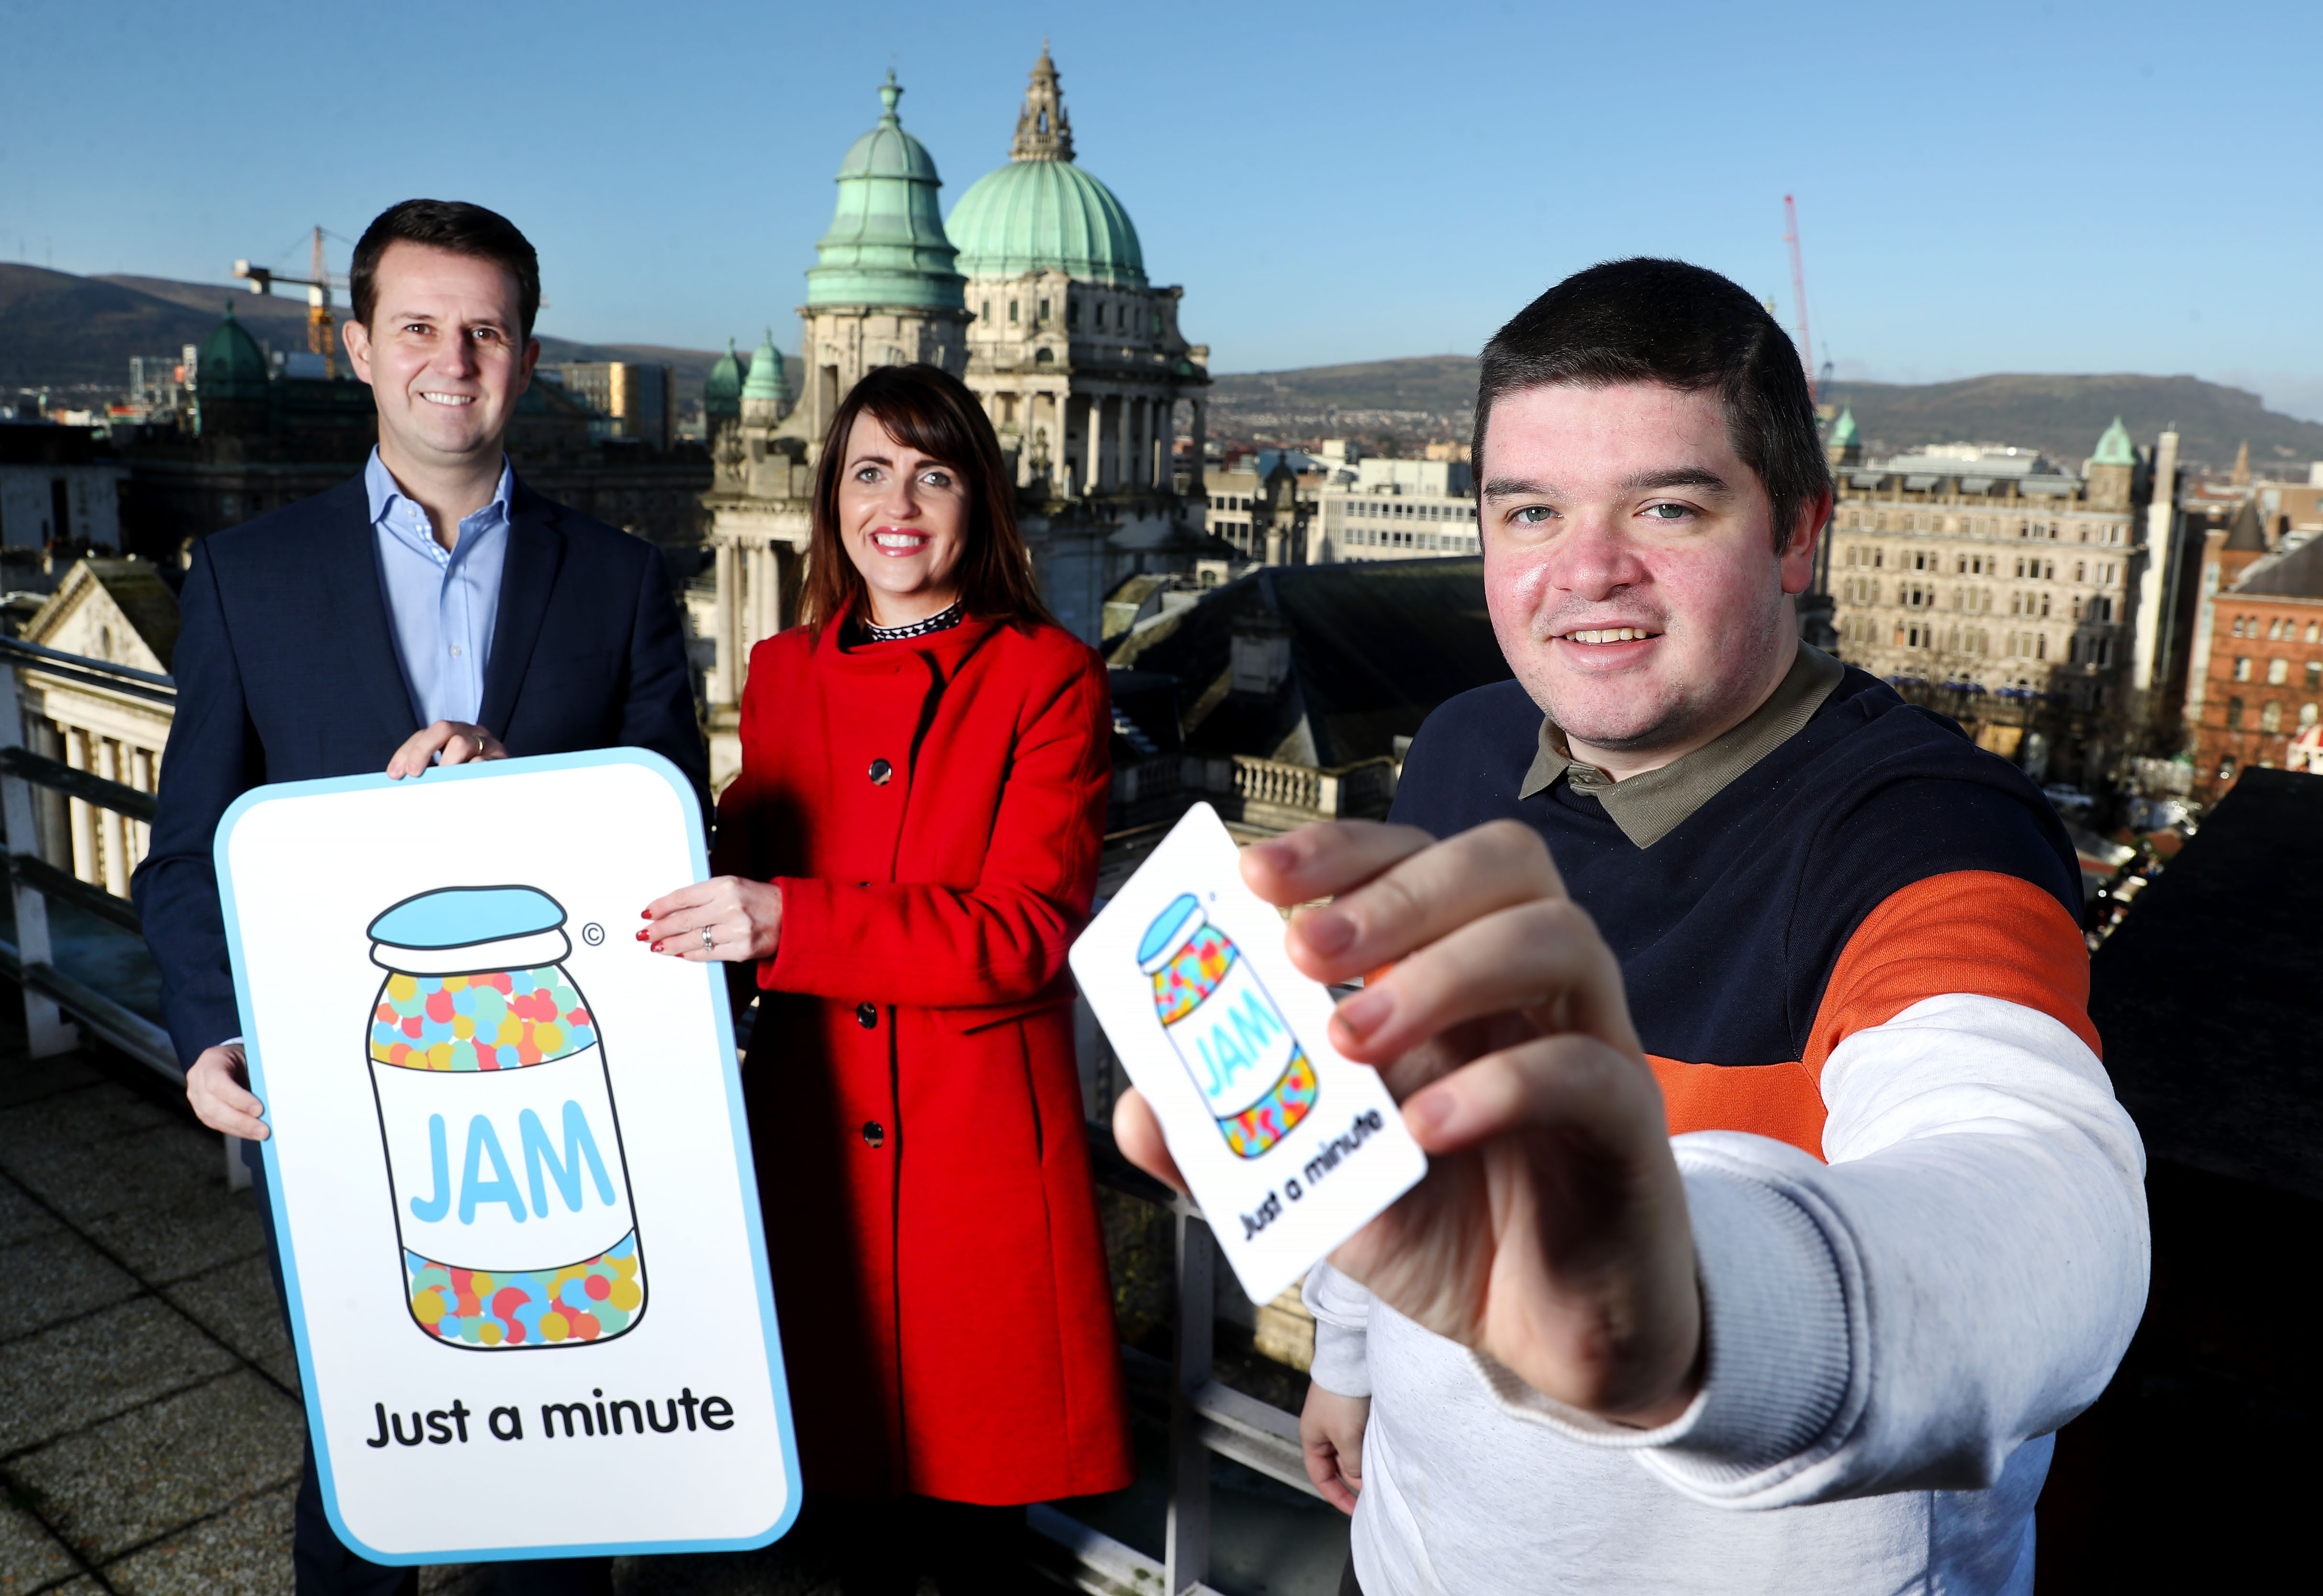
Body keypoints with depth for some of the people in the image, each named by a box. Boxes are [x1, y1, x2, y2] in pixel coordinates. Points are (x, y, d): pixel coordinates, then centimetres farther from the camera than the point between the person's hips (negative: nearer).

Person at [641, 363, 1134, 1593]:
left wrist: (789, 920, -25)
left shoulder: (1049, 681, -6)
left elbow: (1028, 933, -17)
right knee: (839, 1452, 16)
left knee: (973, 1496, 9)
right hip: (811, 1140, 4)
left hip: (979, 1150, -3)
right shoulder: (782, 674, 8)